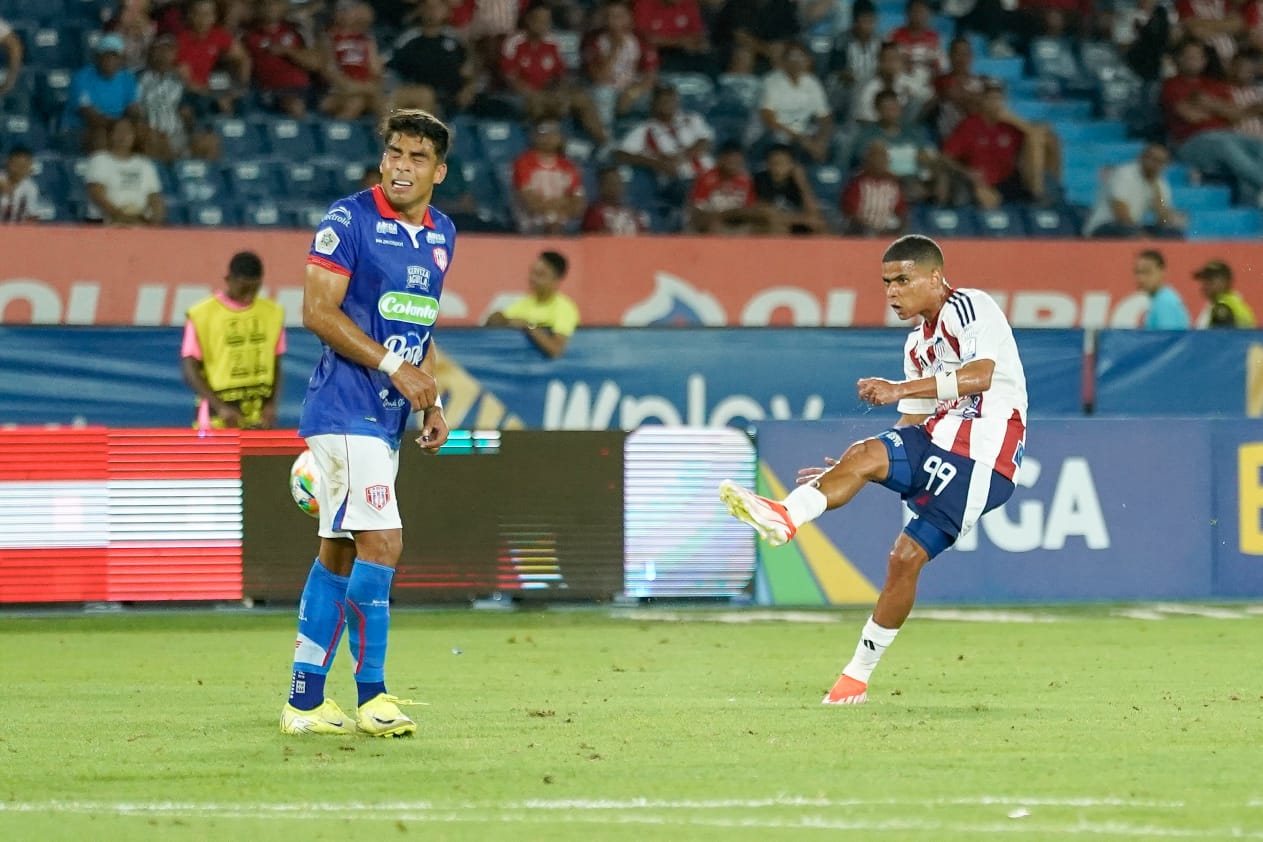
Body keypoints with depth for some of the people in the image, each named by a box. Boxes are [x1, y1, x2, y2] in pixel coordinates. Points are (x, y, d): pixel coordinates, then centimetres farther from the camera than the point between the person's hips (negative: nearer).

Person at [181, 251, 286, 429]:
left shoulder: (272, 313, 7)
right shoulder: (202, 315, -4)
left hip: (260, 421, 4)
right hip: (218, 422, -3)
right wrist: (220, 407, -17)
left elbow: (276, 367, 13)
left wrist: (271, 405, -4)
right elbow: (191, 371, -6)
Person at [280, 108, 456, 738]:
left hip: (387, 417, 8)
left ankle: (304, 701, 15)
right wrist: (395, 367, -18)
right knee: (382, 542, -15)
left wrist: (431, 403, 12)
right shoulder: (348, 220, -10)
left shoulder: (441, 234, 13)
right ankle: (371, 696, -9)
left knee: (339, 553, 11)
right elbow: (318, 312, -14)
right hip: (346, 410, -8)